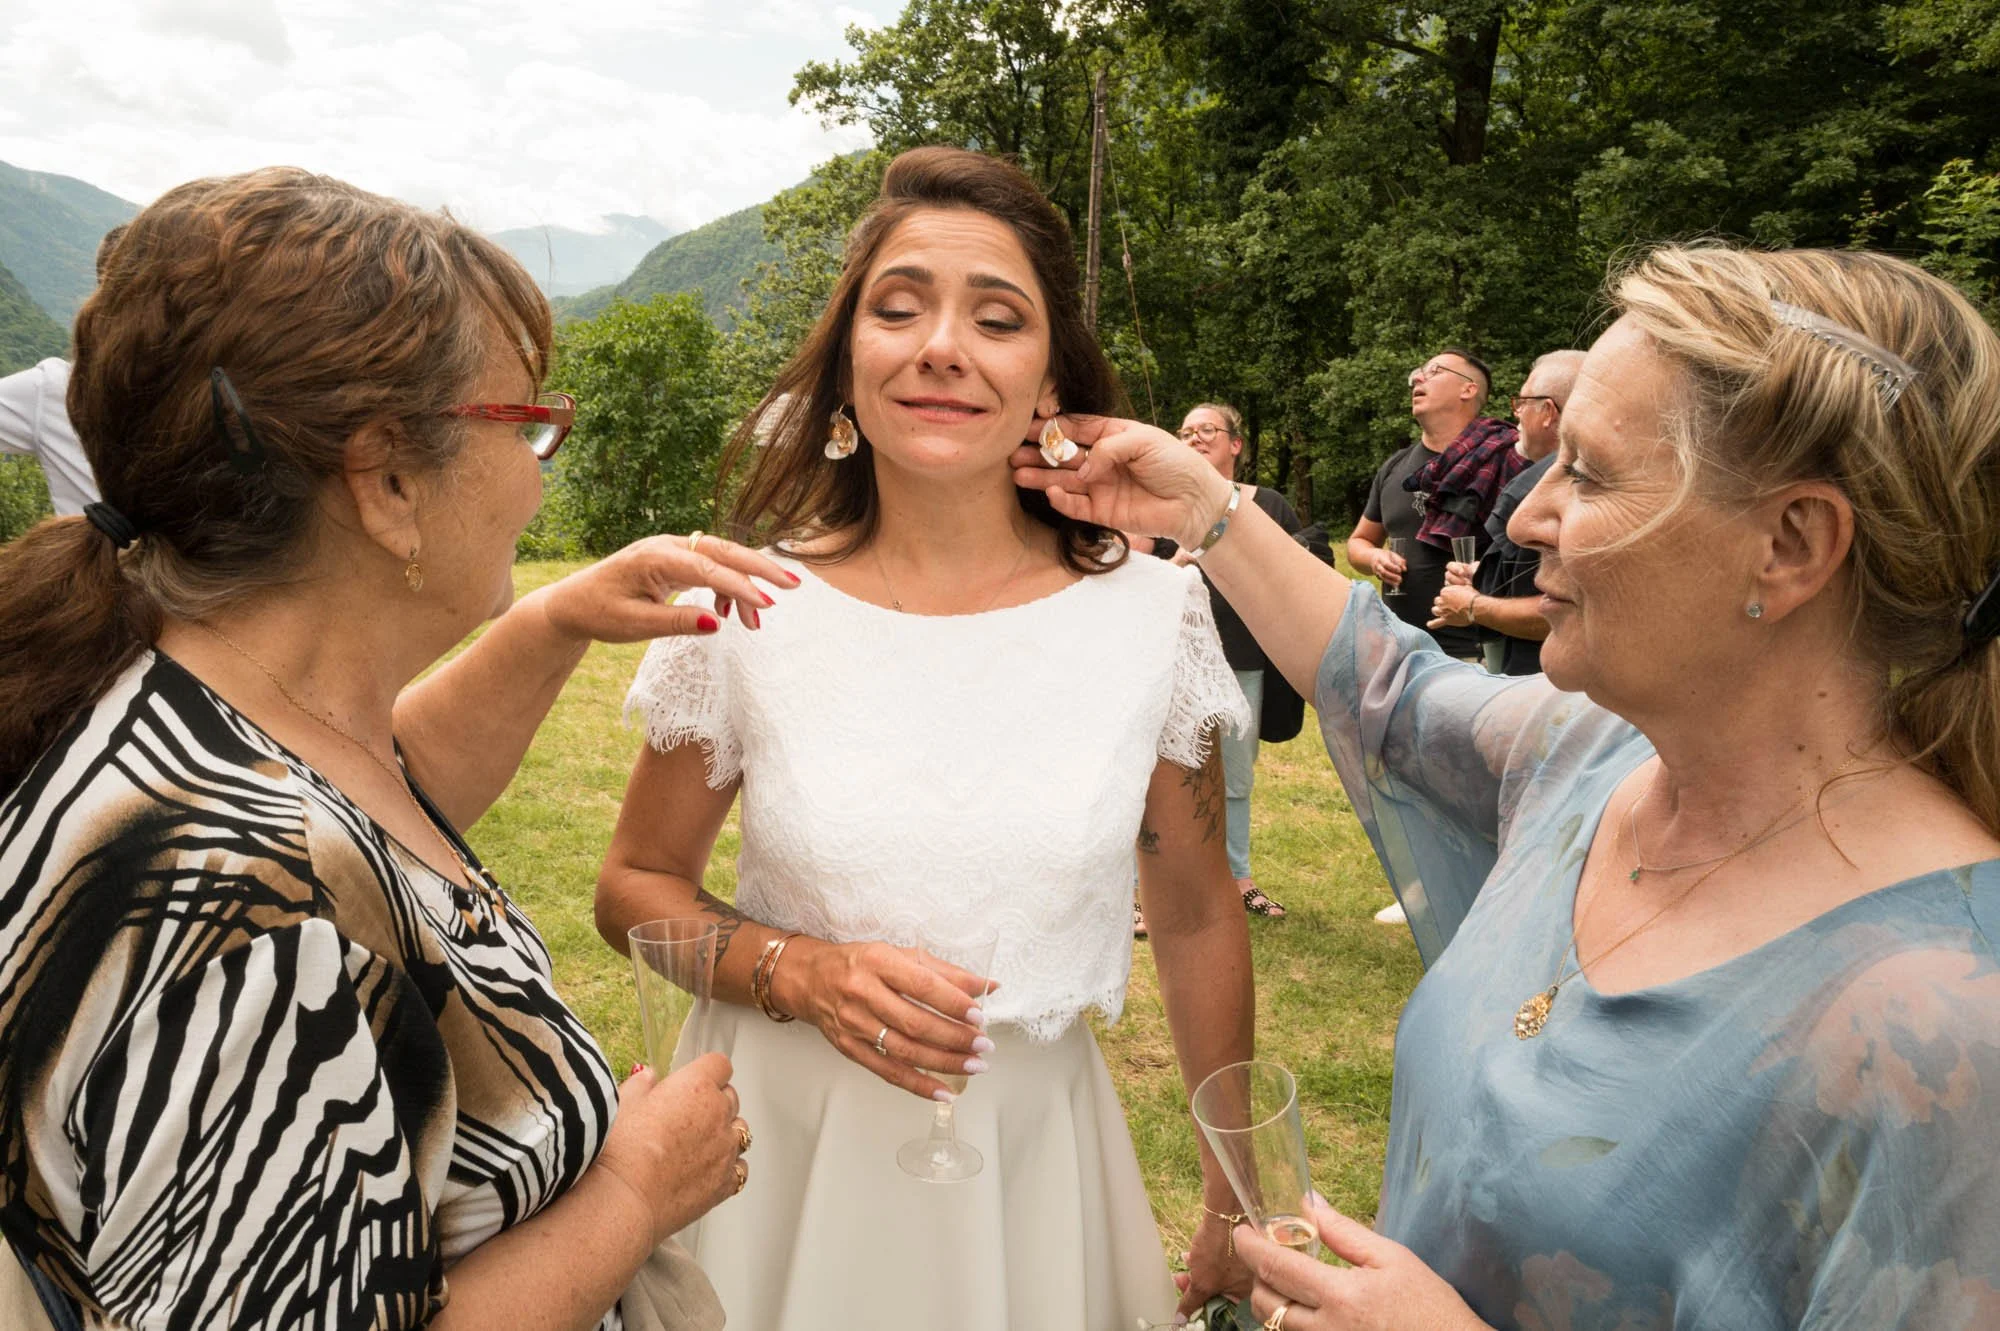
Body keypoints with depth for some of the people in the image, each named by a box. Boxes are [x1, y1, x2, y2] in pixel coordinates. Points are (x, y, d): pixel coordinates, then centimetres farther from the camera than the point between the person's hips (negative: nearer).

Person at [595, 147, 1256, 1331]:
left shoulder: (1152, 613, -10)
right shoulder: (747, 613, -11)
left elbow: (1198, 917, 2)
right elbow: (638, 885, 2)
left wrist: (1238, 1209, 9)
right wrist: (800, 974, -18)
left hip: (1035, 1152, 0)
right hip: (782, 1152, 1)